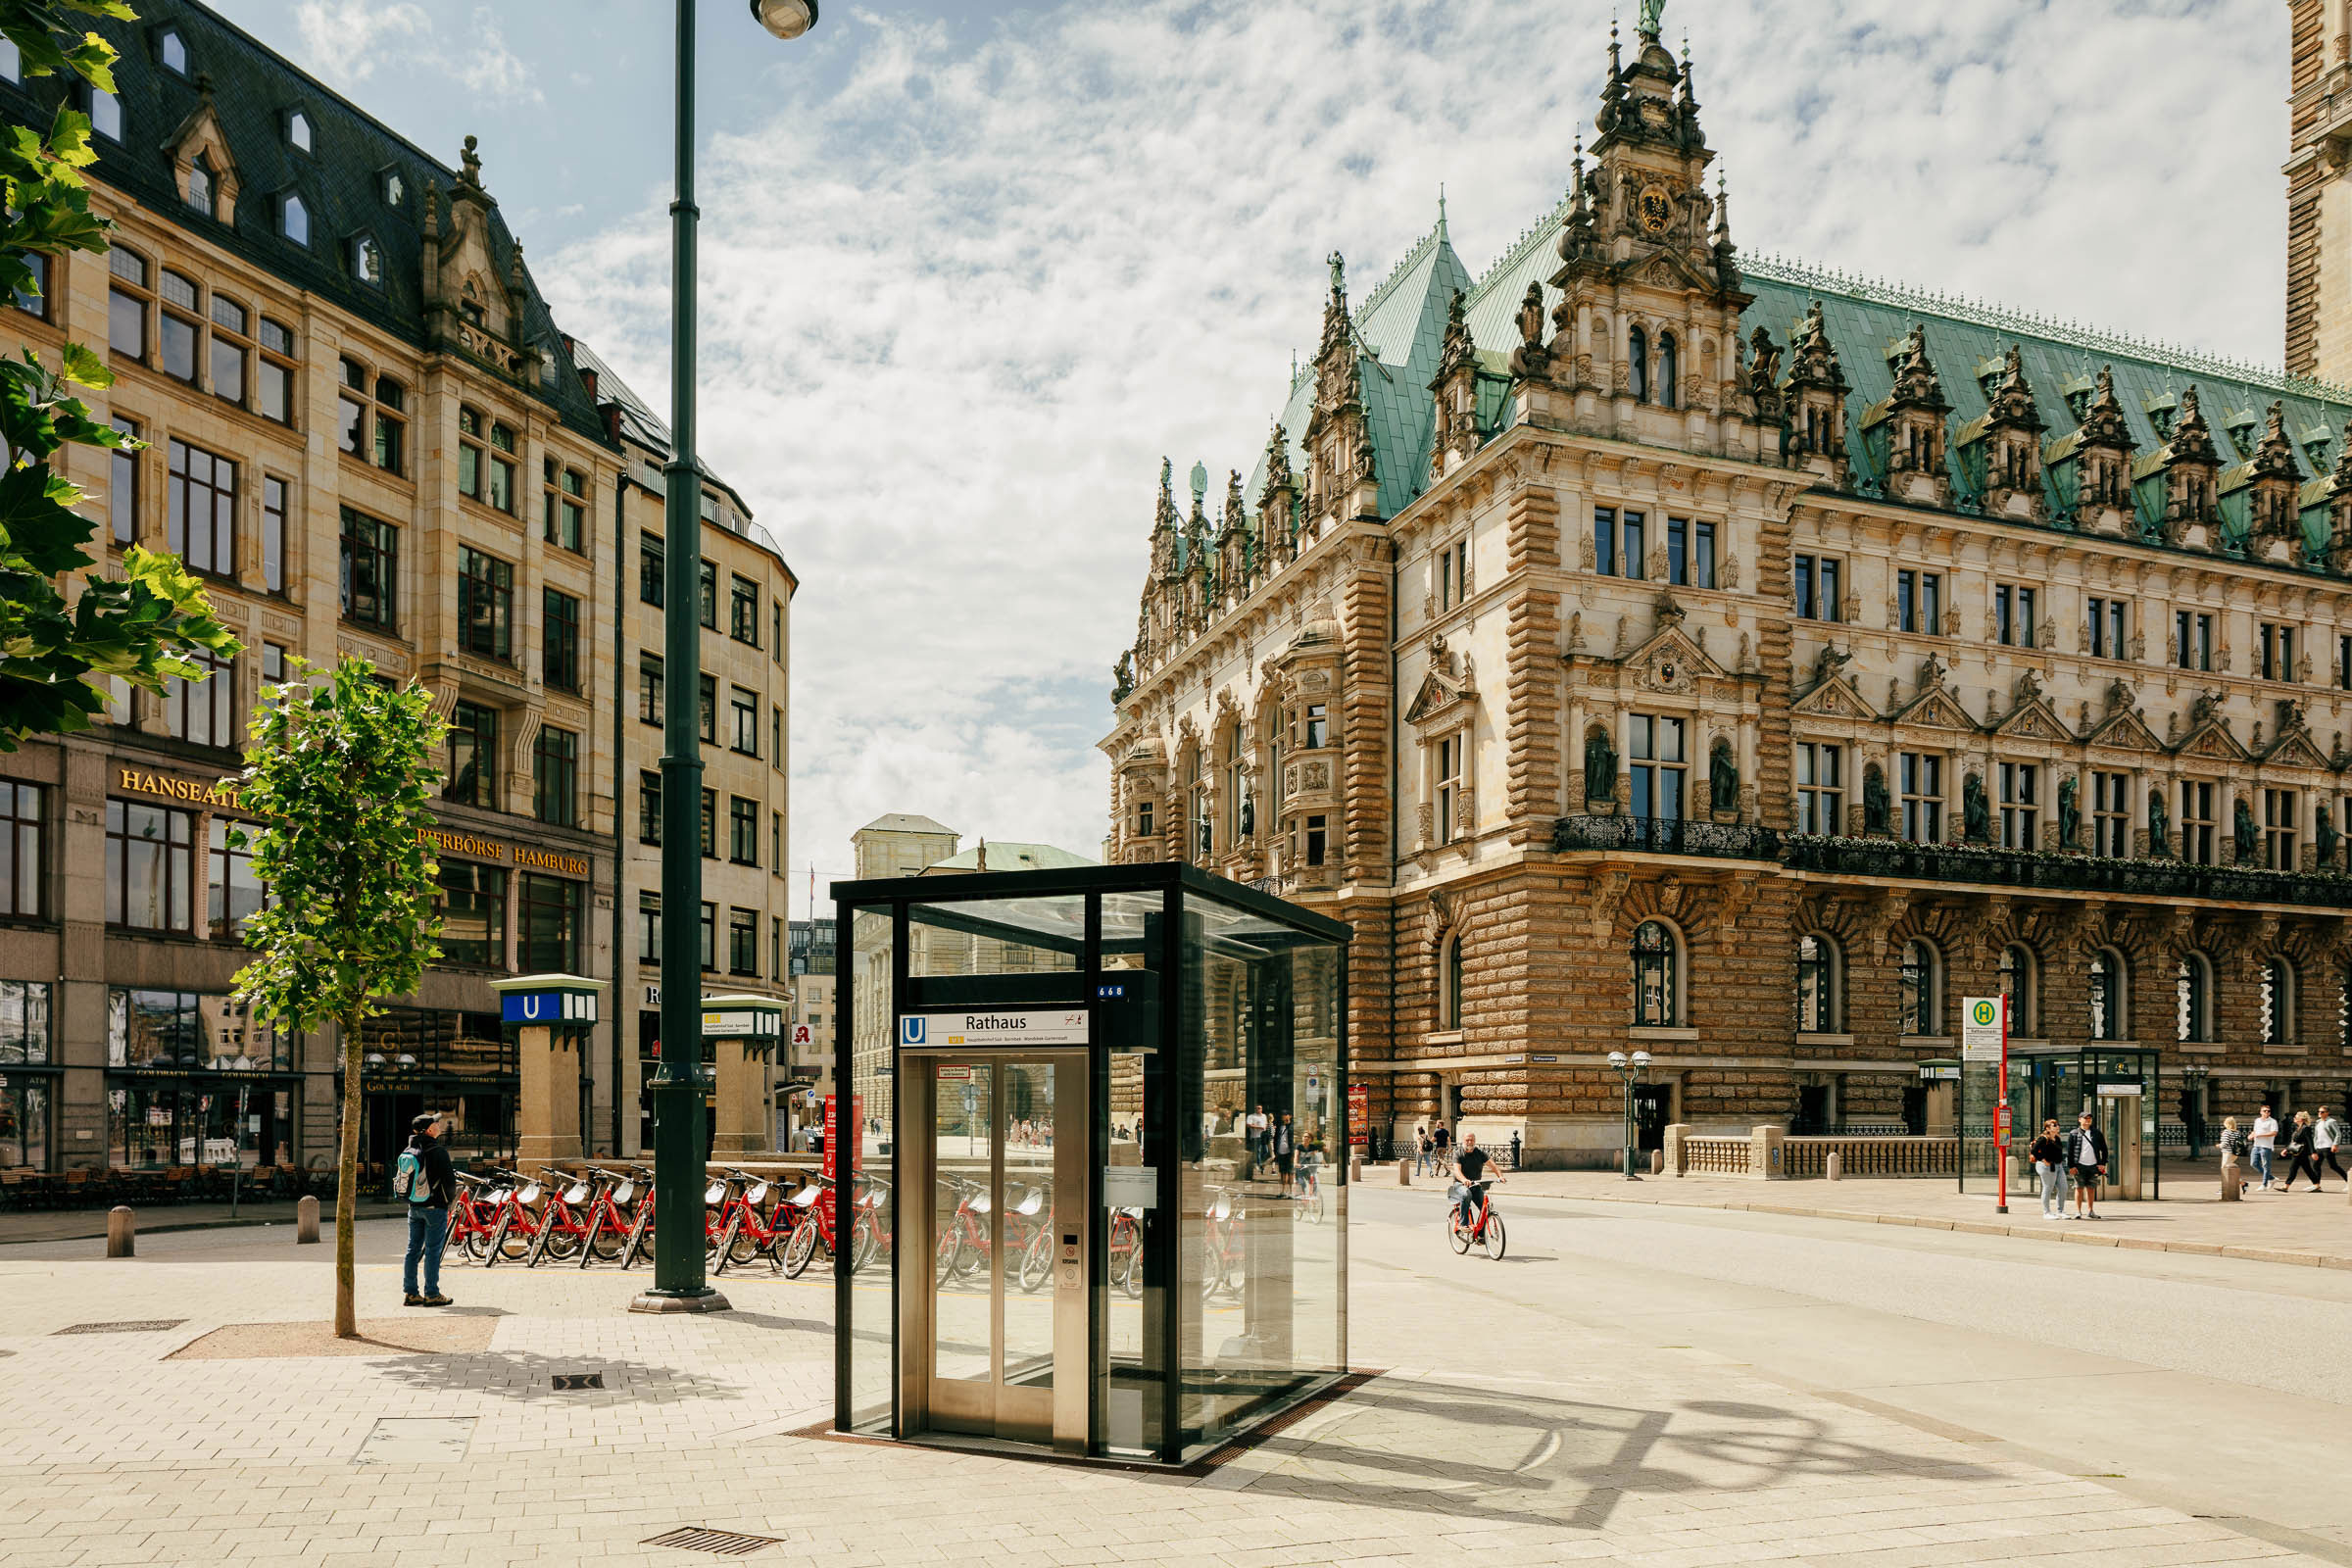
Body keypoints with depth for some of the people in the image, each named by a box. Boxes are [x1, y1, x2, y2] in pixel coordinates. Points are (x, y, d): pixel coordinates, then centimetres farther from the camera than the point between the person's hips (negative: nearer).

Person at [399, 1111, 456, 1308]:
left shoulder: (409, 1151, 5)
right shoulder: (438, 1152, -16)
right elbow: (449, 1180, -14)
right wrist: (451, 1198, 5)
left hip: (414, 1206, 7)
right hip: (435, 1207, -7)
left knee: (413, 1249, 11)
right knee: (433, 1251, -1)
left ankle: (409, 1293, 15)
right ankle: (431, 1294, 2)